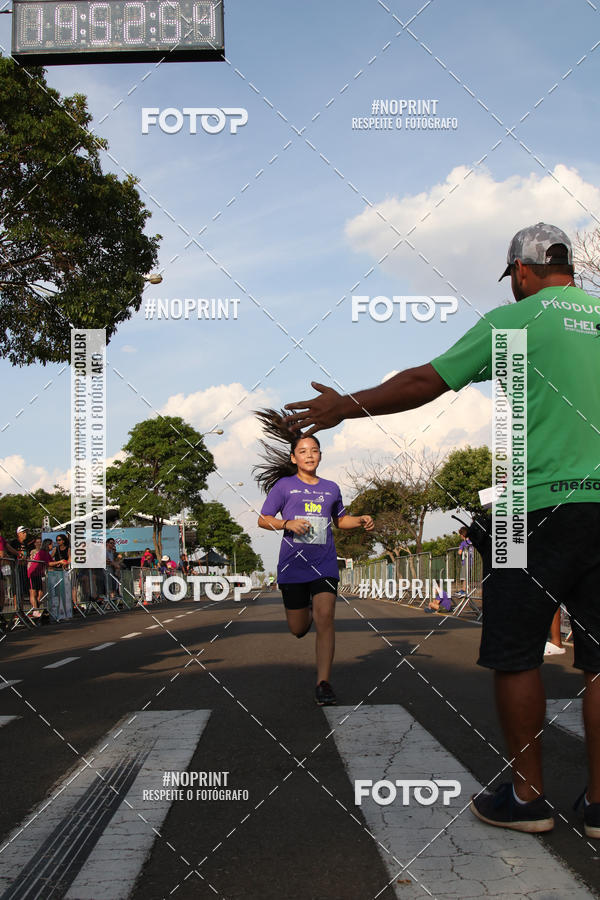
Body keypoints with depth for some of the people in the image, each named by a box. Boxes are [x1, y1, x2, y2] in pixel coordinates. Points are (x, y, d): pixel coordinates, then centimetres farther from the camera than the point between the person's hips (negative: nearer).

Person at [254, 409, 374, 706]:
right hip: (292, 565, -1)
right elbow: (263, 520, 4)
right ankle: (306, 609, 46)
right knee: (298, 630, 8)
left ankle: (323, 684, -13)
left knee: (325, 619, -17)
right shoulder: (284, 486, 2)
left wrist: (361, 521, 6)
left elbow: (340, 519, 26)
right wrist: (288, 523, -14)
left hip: (324, 564, 1)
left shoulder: (331, 488, 11)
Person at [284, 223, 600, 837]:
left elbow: (425, 383, 0)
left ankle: (527, 796, 13)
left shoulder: (513, 319, -1)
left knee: (515, 654, 7)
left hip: (541, 505, -5)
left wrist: (344, 407, 10)